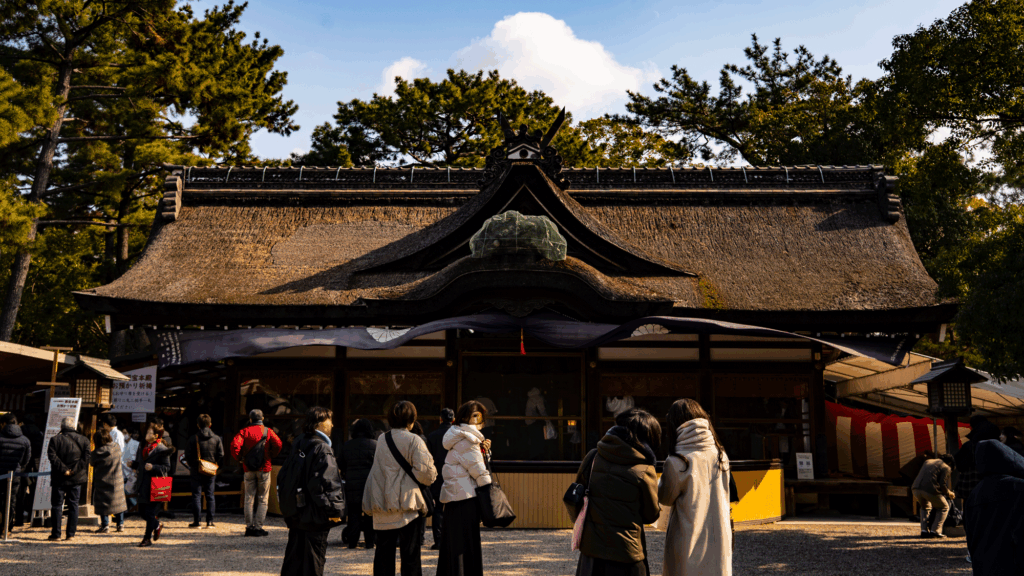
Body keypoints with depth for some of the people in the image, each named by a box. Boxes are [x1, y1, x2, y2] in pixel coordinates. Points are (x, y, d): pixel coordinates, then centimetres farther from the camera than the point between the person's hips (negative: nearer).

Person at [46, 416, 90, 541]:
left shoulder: (55, 439, -3)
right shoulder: (83, 440, 3)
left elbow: (52, 456, -13)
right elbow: (86, 457, -5)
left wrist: (63, 470, -11)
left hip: (59, 479, -2)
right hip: (76, 478, 2)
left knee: (57, 506, 7)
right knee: (73, 505, 7)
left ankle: (56, 534, 7)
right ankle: (71, 533, 7)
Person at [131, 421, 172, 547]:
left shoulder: (162, 449, -12)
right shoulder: (142, 446, 11)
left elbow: (167, 467, -13)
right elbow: (139, 463, 20)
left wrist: (153, 467, -25)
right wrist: (133, 464, 0)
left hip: (154, 485, -7)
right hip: (142, 484, 7)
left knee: (149, 512, -1)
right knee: (142, 510, 11)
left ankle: (148, 538, 12)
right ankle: (157, 525, 36)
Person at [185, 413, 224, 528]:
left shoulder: (193, 439, -6)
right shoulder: (216, 438, 0)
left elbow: (188, 456, -5)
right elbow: (221, 455, 0)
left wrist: (192, 466, 11)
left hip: (196, 471, -2)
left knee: (196, 496, 4)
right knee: (210, 495, 8)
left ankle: (196, 522, 4)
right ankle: (210, 521, 7)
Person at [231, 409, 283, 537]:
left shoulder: (244, 431, 2)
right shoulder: (268, 431, 1)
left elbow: (235, 444, -13)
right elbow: (278, 444, -14)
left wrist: (239, 458, 1)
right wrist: (271, 456, 2)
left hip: (249, 469, 1)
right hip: (264, 468, -1)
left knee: (249, 499, 8)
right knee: (262, 500, 4)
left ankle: (249, 527, 8)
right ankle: (258, 527, 0)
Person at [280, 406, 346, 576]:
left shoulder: (297, 445, 9)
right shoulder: (322, 449, -16)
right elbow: (326, 483, -24)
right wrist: (334, 510, -15)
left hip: (295, 516, 8)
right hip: (315, 519, -8)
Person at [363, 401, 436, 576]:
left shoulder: (381, 440, 9)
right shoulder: (413, 440, -7)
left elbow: (376, 471, 13)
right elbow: (425, 471, -13)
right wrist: (431, 477, 6)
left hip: (382, 502, 5)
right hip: (406, 503, -5)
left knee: (384, 552, 11)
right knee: (410, 554, 0)